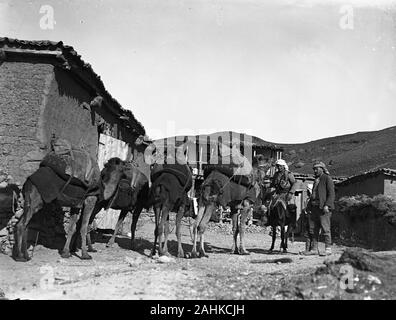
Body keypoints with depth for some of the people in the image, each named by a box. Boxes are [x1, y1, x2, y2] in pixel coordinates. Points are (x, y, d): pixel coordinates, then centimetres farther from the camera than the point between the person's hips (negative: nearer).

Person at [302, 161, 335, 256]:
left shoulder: (327, 179, -3)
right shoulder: (316, 180, 22)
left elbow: (331, 194, -10)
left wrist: (327, 205, -20)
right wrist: (309, 205, 14)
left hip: (323, 208, -8)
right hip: (314, 208, 8)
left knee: (325, 229, -6)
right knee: (313, 229, 6)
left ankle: (328, 249, -1)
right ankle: (314, 249, 11)